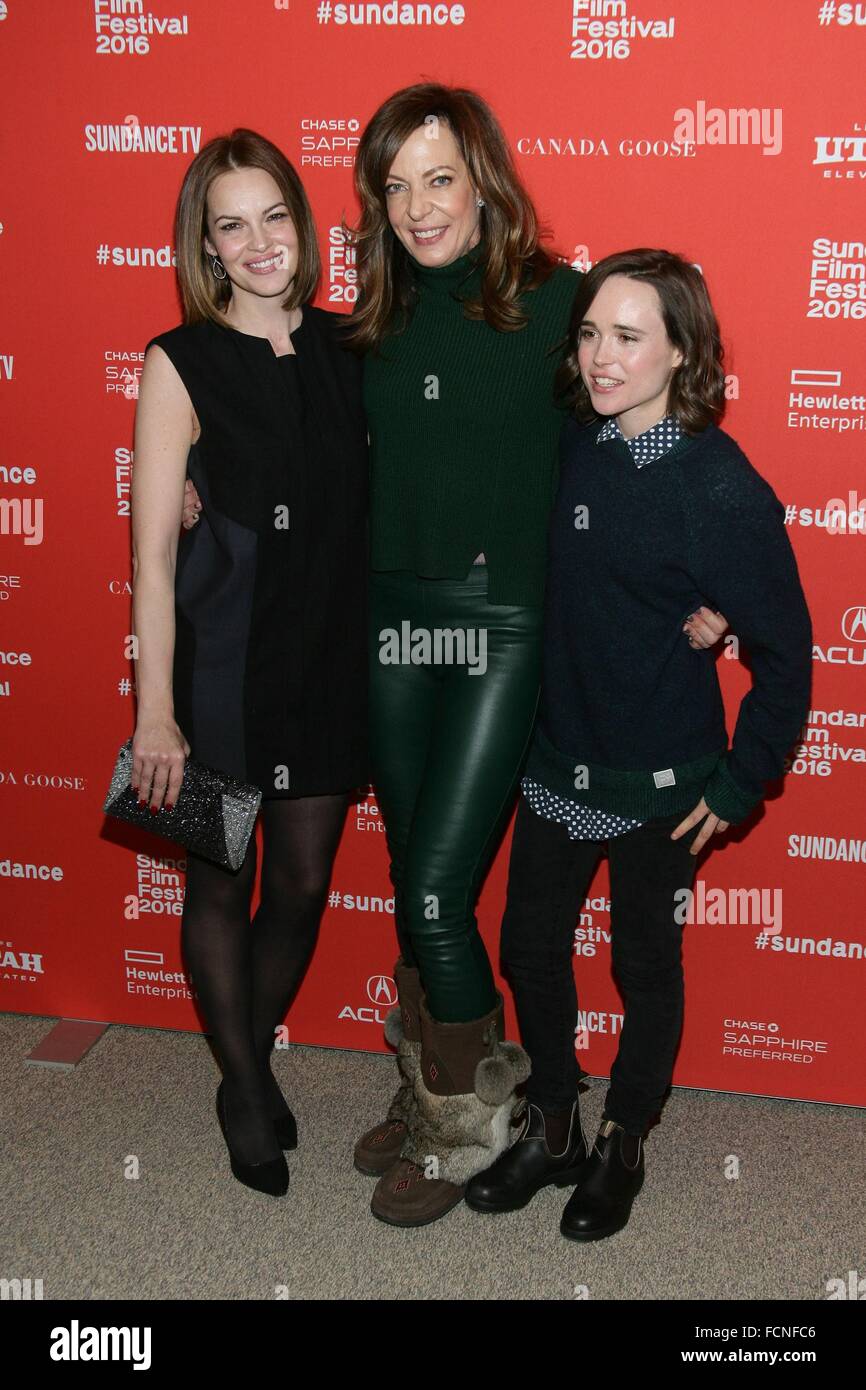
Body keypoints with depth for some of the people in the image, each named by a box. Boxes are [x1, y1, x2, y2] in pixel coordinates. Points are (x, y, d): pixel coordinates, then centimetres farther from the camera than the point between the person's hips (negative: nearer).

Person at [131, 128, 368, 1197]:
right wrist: (156, 712, -14)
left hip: (330, 656, 4)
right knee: (222, 884, 10)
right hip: (223, 660, -3)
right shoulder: (180, 365, -8)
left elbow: (373, 506, 10)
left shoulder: (343, 348, 3)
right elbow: (152, 551, -11)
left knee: (305, 883, 13)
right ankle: (245, 1094, 32)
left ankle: (255, 1062, 38)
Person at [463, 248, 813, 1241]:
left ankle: (621, 1149, 37)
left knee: (646, 970, 13)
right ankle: (551, 1132, 38)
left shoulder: (722, 488, -19)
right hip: (557, 761, 5)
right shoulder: (574, 447, -3)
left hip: (659, 785, -5)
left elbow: (782, 649, -13)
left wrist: (740, 785, -9)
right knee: (529, 948, 15)